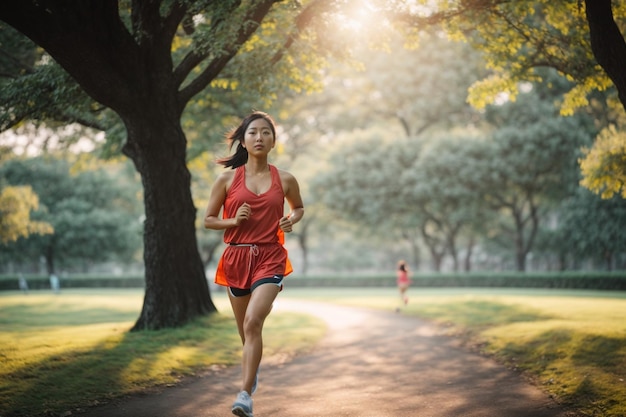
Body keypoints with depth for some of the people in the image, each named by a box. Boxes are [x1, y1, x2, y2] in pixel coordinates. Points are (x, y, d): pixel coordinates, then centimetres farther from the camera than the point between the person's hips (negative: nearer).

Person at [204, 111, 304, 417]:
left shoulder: (284, 180, 2)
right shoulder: (228, 179, 1)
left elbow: (298, 208, 21)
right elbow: (208, 220, 7)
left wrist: (292, 220, -1)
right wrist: (233, 220, -12)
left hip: (270, 258, -2)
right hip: (236, 257, 2)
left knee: (253, 322, -22)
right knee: (246, 329, 14)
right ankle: (252, 371, 46)